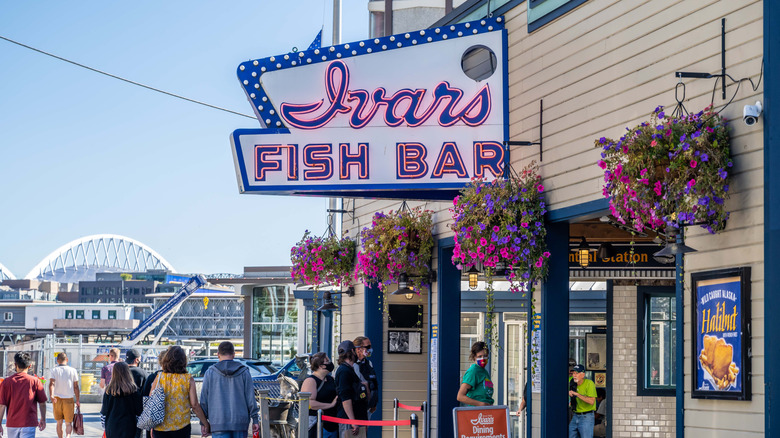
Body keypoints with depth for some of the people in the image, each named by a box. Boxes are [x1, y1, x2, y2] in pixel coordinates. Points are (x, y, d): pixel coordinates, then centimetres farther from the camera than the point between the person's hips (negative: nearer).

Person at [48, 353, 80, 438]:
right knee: (68, 423, 4)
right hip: (69, 399, 0)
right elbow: (75, 387, 2)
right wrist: (77, 401, 9)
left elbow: (51, 384, -15)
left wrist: (51, 396, -27)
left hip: (57, 399, 0)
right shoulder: (72, 370, 3)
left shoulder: (54, 370, 1)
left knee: (59, 422, 14)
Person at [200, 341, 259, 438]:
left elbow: (204, 400, 3)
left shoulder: (210, 373, 2)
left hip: (219, 423, -1)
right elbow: (250, 398, 1)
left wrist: (203, 422, 9)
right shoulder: (244, 372, 3)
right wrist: (255, 420, 5)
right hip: (240, 422, 1)